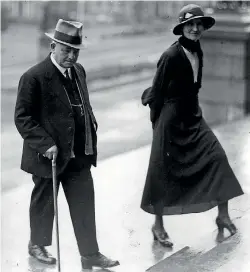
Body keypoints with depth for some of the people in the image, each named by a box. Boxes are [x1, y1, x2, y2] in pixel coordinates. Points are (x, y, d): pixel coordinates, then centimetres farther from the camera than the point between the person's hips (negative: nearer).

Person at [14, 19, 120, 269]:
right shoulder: (34, 77, -16)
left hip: (79, 155, 6)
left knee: (84, 204, 6)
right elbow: (22, 118, -16)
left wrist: (91, 123, 6)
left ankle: (90, 254, 16)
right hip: (49, 155, -5)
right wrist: (45, 144, -22)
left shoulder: (78, 71, 6)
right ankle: (37, 245, 36)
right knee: (43, 203, 14)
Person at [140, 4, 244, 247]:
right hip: (172, 119, -7)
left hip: (192, 116, 7)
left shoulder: (197, 52, 4)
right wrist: (157, 124, -4)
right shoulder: (172, 55, -17)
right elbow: (157, 91, -11)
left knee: (218, 158, -4)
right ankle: (158, 226, 16)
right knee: (165, 171, 3)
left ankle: (222, 215, 5)